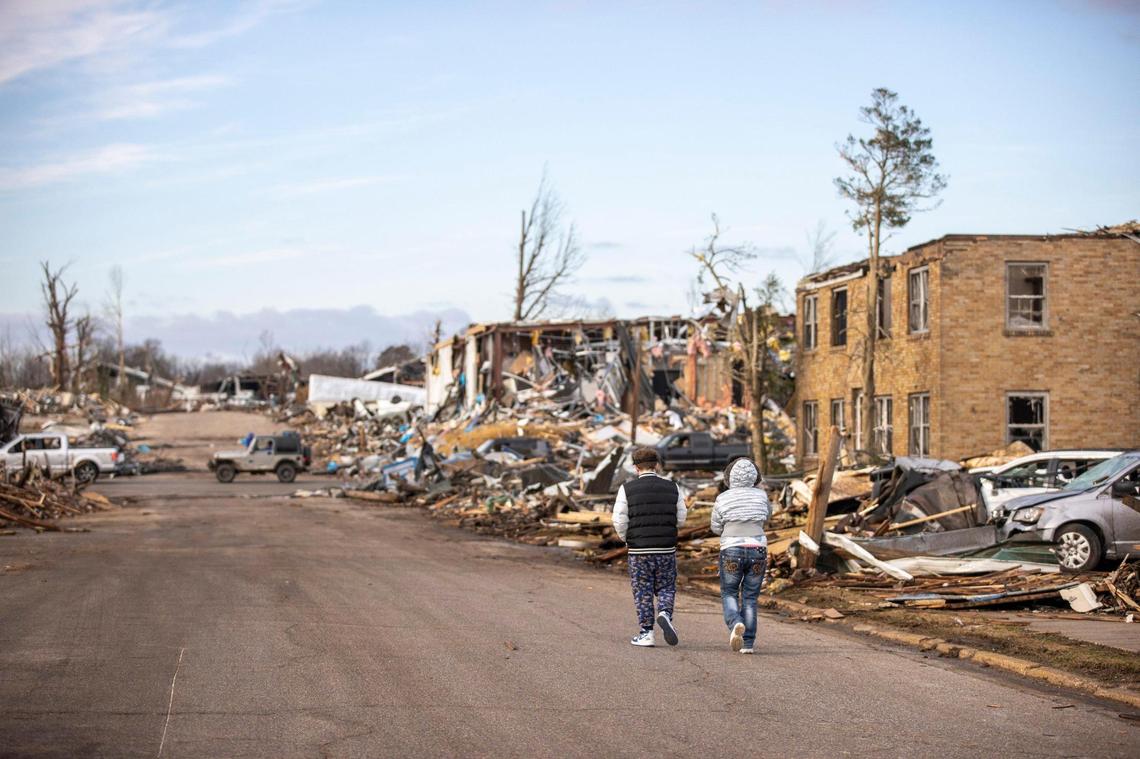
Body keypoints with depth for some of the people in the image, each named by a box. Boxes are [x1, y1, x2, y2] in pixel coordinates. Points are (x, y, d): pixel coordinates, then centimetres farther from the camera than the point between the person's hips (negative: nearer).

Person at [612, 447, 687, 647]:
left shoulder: (627, 489, -6)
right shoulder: (672, 488, 1)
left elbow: (619, 521, -8)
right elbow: (681, 519, 4)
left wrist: (626, 538, 11)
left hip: (639, 550, -1)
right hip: (667, 549, 1)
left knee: (643, 592, 8)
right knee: (666, 588, 14)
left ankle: (646, 633, 8)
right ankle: (665, 614, -12)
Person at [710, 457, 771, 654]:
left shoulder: (723, 499, -3)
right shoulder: (760, 495, 2)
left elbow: (716, 528, 8)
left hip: (732, 552, -2)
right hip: (757, 551, 2)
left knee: (729, 595, 12)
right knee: (750, 598, 13)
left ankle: (736, 624, -17)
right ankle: (748, 643, 5)